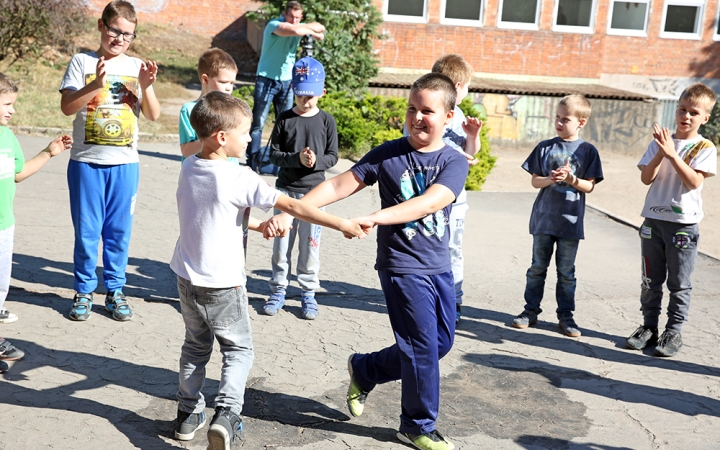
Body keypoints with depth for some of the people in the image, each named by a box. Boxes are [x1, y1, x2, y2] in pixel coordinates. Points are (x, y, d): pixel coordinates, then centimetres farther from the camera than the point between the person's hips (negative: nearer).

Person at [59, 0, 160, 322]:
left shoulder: (137, 67, 6)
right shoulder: (83, 62, 0)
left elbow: (153, 115, 3)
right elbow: (67, 107, -8)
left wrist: (146, 86, -15)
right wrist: (96, 85, -22)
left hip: (124, 163, 2)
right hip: (87, 162, -1)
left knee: (119, 231, 8)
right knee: (86, 231, 4)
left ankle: (115, 290, 21)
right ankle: (83, 290, 19)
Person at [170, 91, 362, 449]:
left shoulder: (188, 167, 0)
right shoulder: (238, 178, -21)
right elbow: (293, 206, -21)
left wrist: (257, 225, 13)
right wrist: (341, 224, -16)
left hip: (187, 278, 6)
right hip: (223, 284, -6)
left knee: (195, 346, 22)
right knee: (238, 349, 11)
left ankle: (189, 414, 29)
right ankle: (226, 413, -5)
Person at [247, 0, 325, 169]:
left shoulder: (299, 26, 6)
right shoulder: (274, 25, -15)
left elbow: (320, 28, -1)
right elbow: (295, 30, -32)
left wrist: (307, 28, -15)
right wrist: (311, 31, -15)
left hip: (287, 81, 6)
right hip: (267, 79, -6)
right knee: (258, 122, -6)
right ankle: (251, 161, -3)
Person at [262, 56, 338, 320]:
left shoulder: (326, 121, 1)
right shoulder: (284, 119, 0)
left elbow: (333, 156, 3)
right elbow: (274, 154, -1)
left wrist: (317, 162, -18)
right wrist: (297, 159, -17)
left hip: (314, 191, 0)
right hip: (286, 189, 1)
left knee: (310, 245, 5)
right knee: (281, 242, 6)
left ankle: (308, 293, 17)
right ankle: (278, 290, 19)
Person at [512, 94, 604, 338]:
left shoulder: (588, 150, -1)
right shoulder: (545, 147, 2)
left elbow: (589, 186, -2)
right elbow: (535, 181, 2)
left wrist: (571, 178, -20)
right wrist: (551, 179, -18)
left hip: (570, 220, -1)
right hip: (544, 217, 1)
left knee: (566, 272, 7)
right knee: (537, 267, 9)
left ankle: (565, 315, 17)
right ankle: (531, 311, 19)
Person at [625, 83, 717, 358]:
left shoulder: (704, 148, -4)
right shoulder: (660, 142, 5)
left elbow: (694, 182, -17)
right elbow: (646, 178, -2)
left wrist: (672, 154, -24)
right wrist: (660, 154, -17)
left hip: (684, 224, -3)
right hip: (654, 219, 3)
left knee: (679, 283, 5)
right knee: (651, 280, 11)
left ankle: (674, 332, 15)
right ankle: (649, 327, 22)